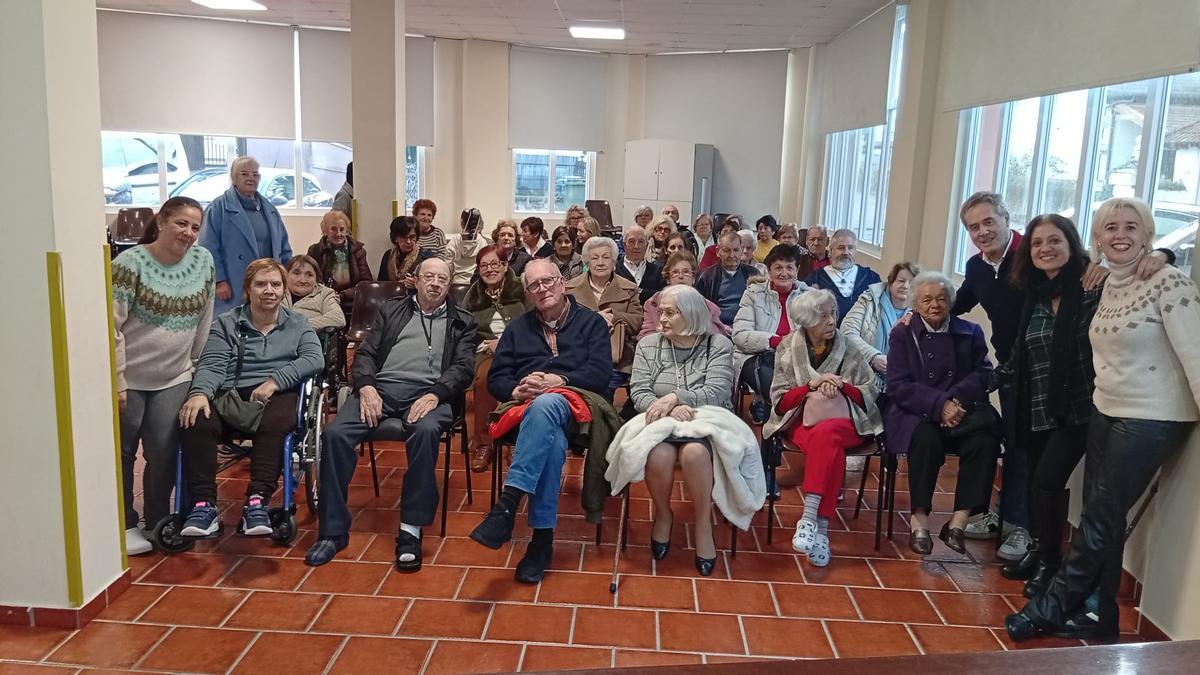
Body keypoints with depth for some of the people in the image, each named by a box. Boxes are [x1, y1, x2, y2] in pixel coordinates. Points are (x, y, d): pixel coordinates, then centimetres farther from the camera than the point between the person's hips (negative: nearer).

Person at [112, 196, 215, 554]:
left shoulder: (203, 260, 0)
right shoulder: (130, 263, -14)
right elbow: (110, 327, -15)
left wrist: (194, 363, 12)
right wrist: (116, 383, -15)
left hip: (174, 379, 3)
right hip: (128, 379, -3)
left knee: (164, 455, 3)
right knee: (121, 454, 8)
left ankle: (158, 522, 22)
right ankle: (125, 527, 24)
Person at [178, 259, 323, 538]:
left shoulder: (297, 325, 19)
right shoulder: (226, 324, 20)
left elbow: (314, 359, 0)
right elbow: (211, 365, 4)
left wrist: (275, 381, -14)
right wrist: (200, 392, -18)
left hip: (276, 396, -1)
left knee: (274, 424, -38)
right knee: (195, 421, -31)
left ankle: (257, 502, -37)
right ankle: (203, 506, -29)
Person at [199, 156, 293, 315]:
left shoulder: (270, 209, 16)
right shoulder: (218, 208, -1)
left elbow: (284, 249, 19)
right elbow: (209, 249, -7)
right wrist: (219, 281, -14)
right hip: (234, 291, -5)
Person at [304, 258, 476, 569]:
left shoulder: (461, 321, 19)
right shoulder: (391, 310, 24)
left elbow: (463, 368, 5)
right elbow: (365, 353, 15)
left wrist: (434, 395, -14)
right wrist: (366, 386, -6)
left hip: (427, 393, -2)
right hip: (380, 387, 2)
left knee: (426, 431, -38)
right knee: (335, 433, -25)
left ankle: (411, 530, -29)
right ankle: (333, 530, -14)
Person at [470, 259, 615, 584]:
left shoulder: (591, 322, 16)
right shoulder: (518, 328, 25)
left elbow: (601, 373, 0)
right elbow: (496, 378, 16)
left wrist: (556, 381, -14)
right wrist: (516, 390, -9)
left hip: (573, 402, -2)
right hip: (528, 405, 2)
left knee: (545, 404, -42)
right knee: (552, 441, -38)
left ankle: (507, 506, -49)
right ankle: (542, 536, -37)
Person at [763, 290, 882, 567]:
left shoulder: (849, 349, 6)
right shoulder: (788, 348, 6)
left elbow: (870, 395, 5)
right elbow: (780, 401, 2)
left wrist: (841, 386, -14)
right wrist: (812, 385, -14)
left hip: (845, 421, 0)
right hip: (804, 420, 0)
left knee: (825, 434, -37)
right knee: (829, 448, -36)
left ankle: (809, 517, -42)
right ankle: (821, 528, -37)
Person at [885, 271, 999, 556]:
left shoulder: (970, 333, 13)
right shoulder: (902, 334, 6)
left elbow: (982, 374, 1)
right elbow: (898, 386, -4)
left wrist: (956, 400, -20)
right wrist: (940, 404, -19)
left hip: (960, 412, 2)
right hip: (915, 414, -2)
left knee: (986, 441, -28)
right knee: (927, 439, -35)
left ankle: (958, 522, -20)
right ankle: (919, 519, -24)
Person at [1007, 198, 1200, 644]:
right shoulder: (1107, 285, 7)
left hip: (1153, 420, -7)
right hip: (1106, 411, 7)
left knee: (1099, 519, 1)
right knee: (1100, 518, 11)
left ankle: (1051, 608, 15)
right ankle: (1098, 618, 23)